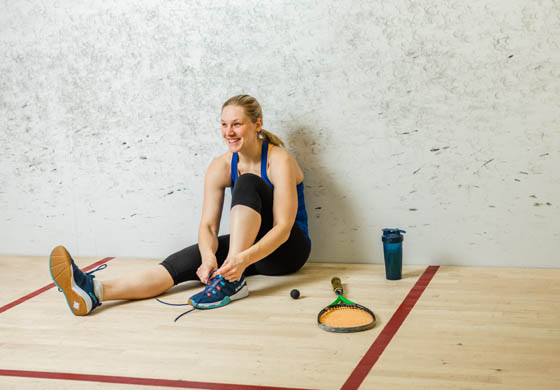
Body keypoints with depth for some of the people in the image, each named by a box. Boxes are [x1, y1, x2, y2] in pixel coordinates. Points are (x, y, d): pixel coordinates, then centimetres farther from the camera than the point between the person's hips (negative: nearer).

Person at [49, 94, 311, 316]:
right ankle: (96, 292, -46)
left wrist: (244, 258, -42)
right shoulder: (220, 166, -2)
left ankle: (232, 280, -39)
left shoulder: (279, 160, -16)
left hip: (285, 249, -4)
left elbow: (283, 227, -24)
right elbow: (208, 225, -9)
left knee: (247, 182, -28)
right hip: (245, 247, 4)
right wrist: (209, 255, -33)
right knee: (184, 261, -24)